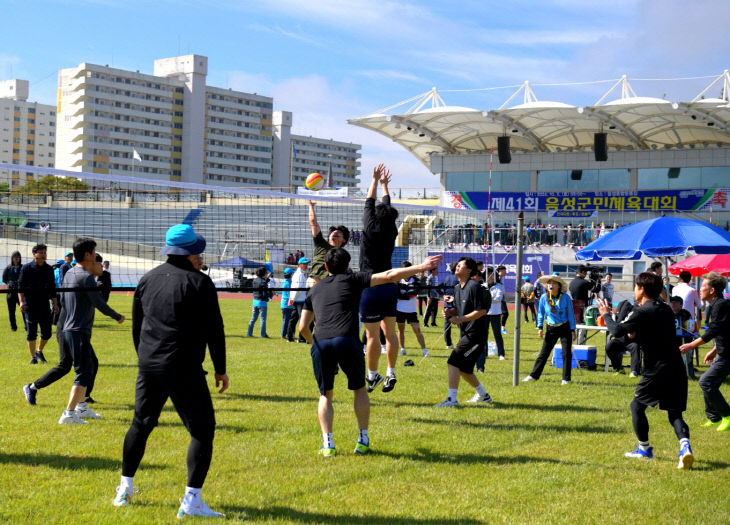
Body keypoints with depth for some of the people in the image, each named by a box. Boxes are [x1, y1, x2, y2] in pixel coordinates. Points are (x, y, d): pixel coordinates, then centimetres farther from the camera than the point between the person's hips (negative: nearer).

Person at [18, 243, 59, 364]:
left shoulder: (49, 269, 10)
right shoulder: (27, 268, -2)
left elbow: (52, 288, 15)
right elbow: (20, 286, -5)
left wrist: (55, 304, 8)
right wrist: (21, 301, -17)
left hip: (45, 305, 4)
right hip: (30, 306, -4)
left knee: (47, 332, 4)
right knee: (32, 333, 0)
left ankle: (39, 351, 28)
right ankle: (33, 357, 9)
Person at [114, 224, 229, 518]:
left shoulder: (148, 279, 9)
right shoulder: (199, 282, -8)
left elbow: (136, 325, 17)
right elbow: (214, 330, -8)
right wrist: (220, 369, 1)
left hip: (149, 367, 6)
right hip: (184, 370, -6)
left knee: (140, 425, 20)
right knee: (203, 429, 0)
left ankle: (125, 488, 29)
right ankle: (192, 500, -7)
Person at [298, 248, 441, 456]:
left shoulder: (315, 290, 25)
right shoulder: (353, 279, 16)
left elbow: (303, 327, 21)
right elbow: (389, 276, 7)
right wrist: (421, 267, 11)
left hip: (321, 343, 2)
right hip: (347, 341, -2)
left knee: (326, 395, 16)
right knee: (360, 389, 18)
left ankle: (328, 443, 3)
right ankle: (363, 440, 18)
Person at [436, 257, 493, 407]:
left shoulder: (474, 286, -14)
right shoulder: (457, 288, 14)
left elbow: (482, 311, -19)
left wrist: (461, 319, -21)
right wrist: (450, 312, 2)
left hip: (475, 334, -10)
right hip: (466, 334, 10)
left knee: (453, 362, -16)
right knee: (463, 369, 15)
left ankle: (452, 399, -16)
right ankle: (483, 395, 32)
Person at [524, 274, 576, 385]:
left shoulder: (566, 298, -10)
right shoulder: (544, 298, -5)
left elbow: (571, 314, -3)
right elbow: (541, 313, 8)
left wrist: (573, 330, -5)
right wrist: (540, 327, 1)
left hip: (565, 328, -2)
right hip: (551, 329, 2)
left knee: (567, 353, 0)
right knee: (544, 353, 4)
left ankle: (566, 379, 9)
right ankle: (534, 375, 11)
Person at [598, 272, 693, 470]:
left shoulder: (641, 312, -11)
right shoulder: (666, 309, 12)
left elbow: (618, 331, -11)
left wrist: (606, 315, 5)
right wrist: (635, 334, 23)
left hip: (657, 370, -6)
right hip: (677, 369, 6)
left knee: (637, 405, 15)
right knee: (675, 412, 9)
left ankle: (645, 448, 21)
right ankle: (685, 446, -15)